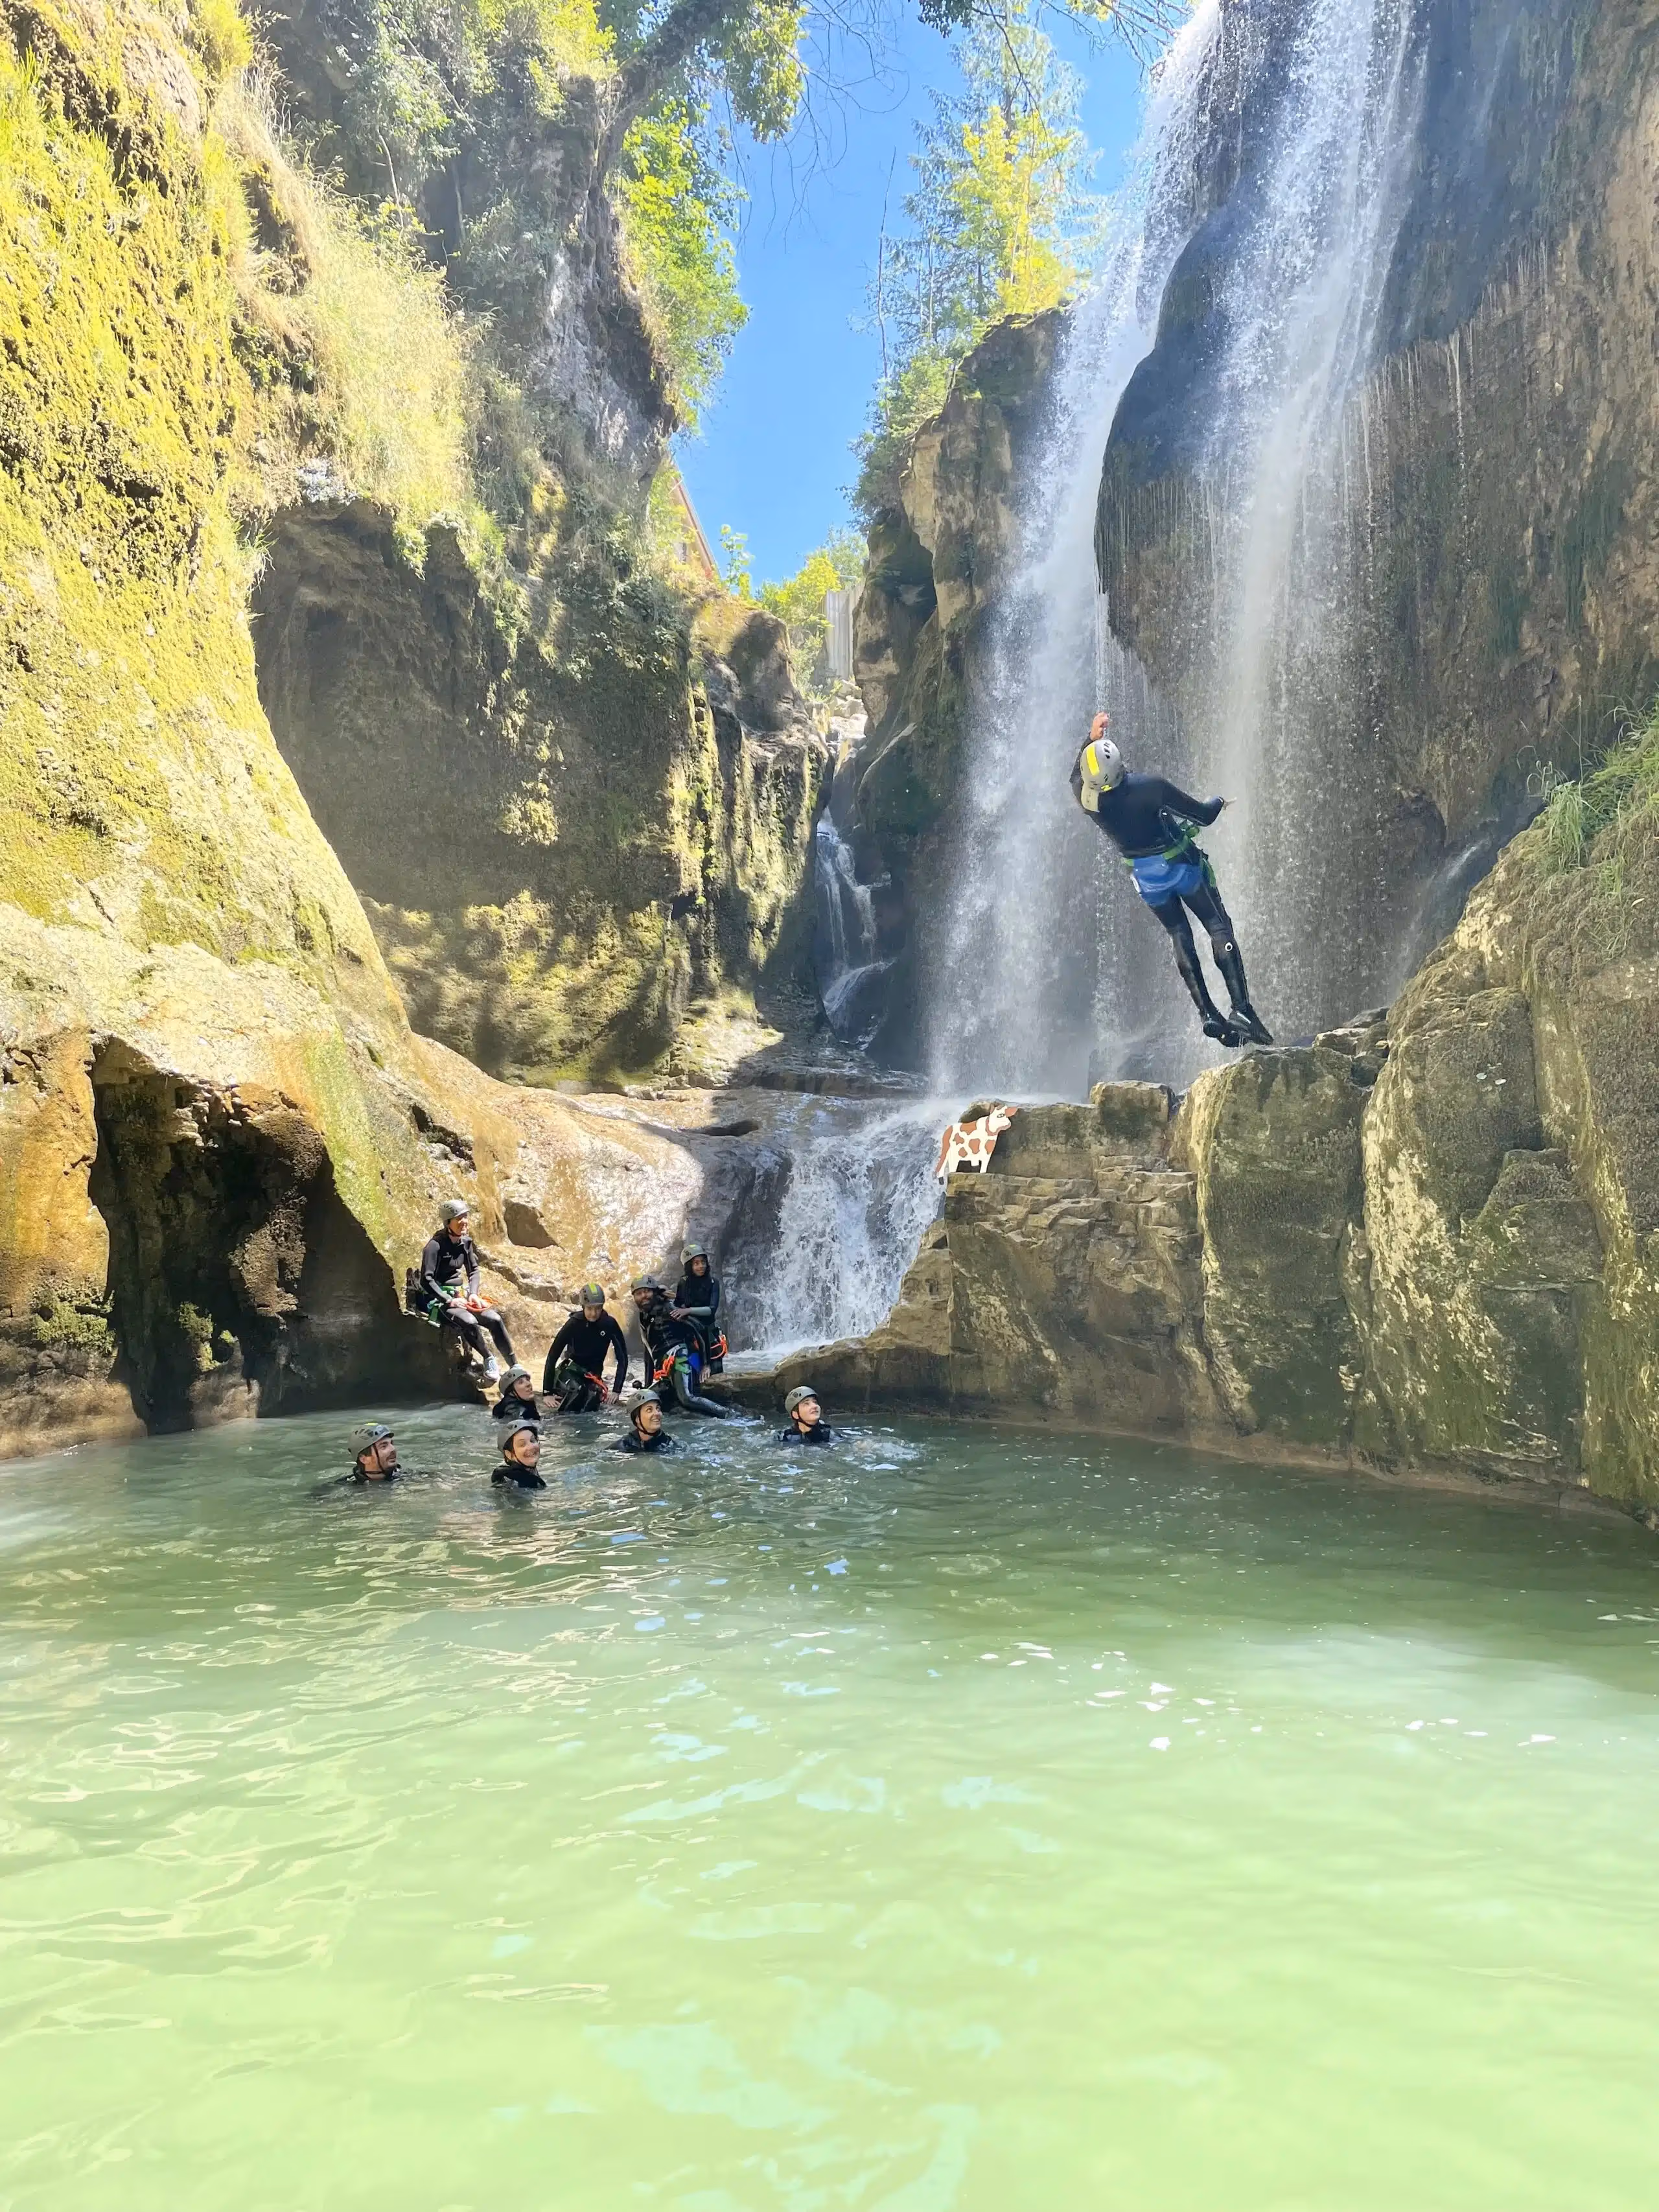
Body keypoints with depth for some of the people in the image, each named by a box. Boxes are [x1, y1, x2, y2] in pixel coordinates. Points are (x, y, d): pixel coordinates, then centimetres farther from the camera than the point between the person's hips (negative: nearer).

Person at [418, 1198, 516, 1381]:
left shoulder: (465, 1243, 5)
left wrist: (473, 1294, -1)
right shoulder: (435, 1246, -15)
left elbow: (474, 1270, 17)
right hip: (439, 1300, -6)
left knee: (495, 1319, -14)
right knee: (469, 1322, -33)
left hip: (460, 1296, 7)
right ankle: (489, 1360, -12)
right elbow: (426, 1280, -18)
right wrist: (449, 1301, -23)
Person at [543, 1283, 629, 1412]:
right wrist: (548, 1392, -21)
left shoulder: (609, 1324, -12)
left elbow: (622, 1358, -8)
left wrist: (617, 1390, -15)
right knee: (577, 1391, -29)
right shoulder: (574, 1324, -16)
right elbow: (552, 1356, -16)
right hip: (570, 1371, -2)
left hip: (594, 1375, 2)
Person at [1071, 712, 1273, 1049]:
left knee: (1179, 936, 15)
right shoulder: (1152, 787, -26)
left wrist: (1091, 738, 14)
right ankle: (1241, 1007, -8)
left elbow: (1077, 776, 12)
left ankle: (1208, 1014, 6)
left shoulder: (1087, 798, -16)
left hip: (1145, 876, 4)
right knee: (1219, 927, 4)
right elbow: (1204, 816, -16)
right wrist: (1218, 802, 6)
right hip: (1182, 866, -4)